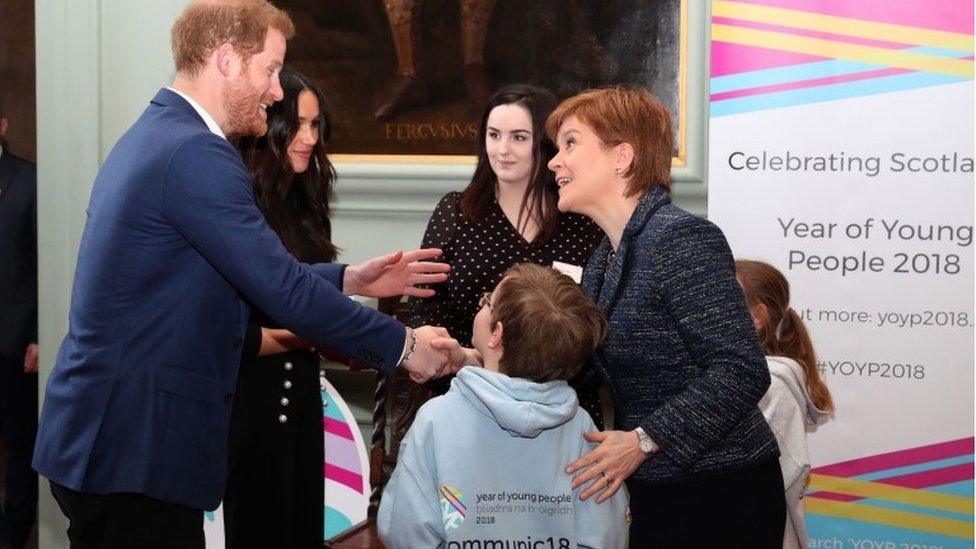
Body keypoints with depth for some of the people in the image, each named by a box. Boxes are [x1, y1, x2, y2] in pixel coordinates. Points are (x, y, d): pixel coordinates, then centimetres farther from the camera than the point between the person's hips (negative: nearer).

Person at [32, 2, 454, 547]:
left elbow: (252, 275, 16)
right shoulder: (195, 152, -18)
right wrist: (403, 345, -8)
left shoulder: (155, 134, 13)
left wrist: (350, 278, 12)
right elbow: (282, 290, -18)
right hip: (134, 451, -10)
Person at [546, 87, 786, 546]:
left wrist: (644, 440, -24)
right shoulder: (603, 259, 10)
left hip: (720, 498, -8)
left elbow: (741, 372, -23)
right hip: (655, 492, 8)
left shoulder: (682, 238, -18)